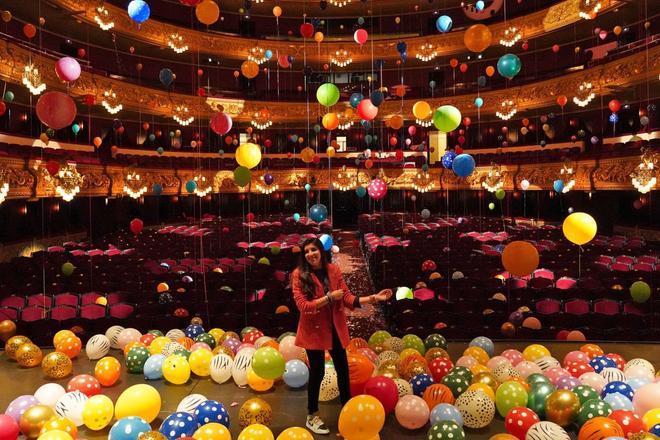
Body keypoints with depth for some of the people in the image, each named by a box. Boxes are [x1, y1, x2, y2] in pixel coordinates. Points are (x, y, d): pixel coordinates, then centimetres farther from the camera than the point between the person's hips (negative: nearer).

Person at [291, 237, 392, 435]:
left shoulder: (334, 270, -1)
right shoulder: (299, 275, -12)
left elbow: (347, 298, -2)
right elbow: (303, 306, -20)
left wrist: (372, 298, -13)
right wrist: (330, 297, -23)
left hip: (335, 328, 4)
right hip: (314, 330, -4)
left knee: (343, 368, 15)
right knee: (317, 372, 5)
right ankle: (312, 417, 26)